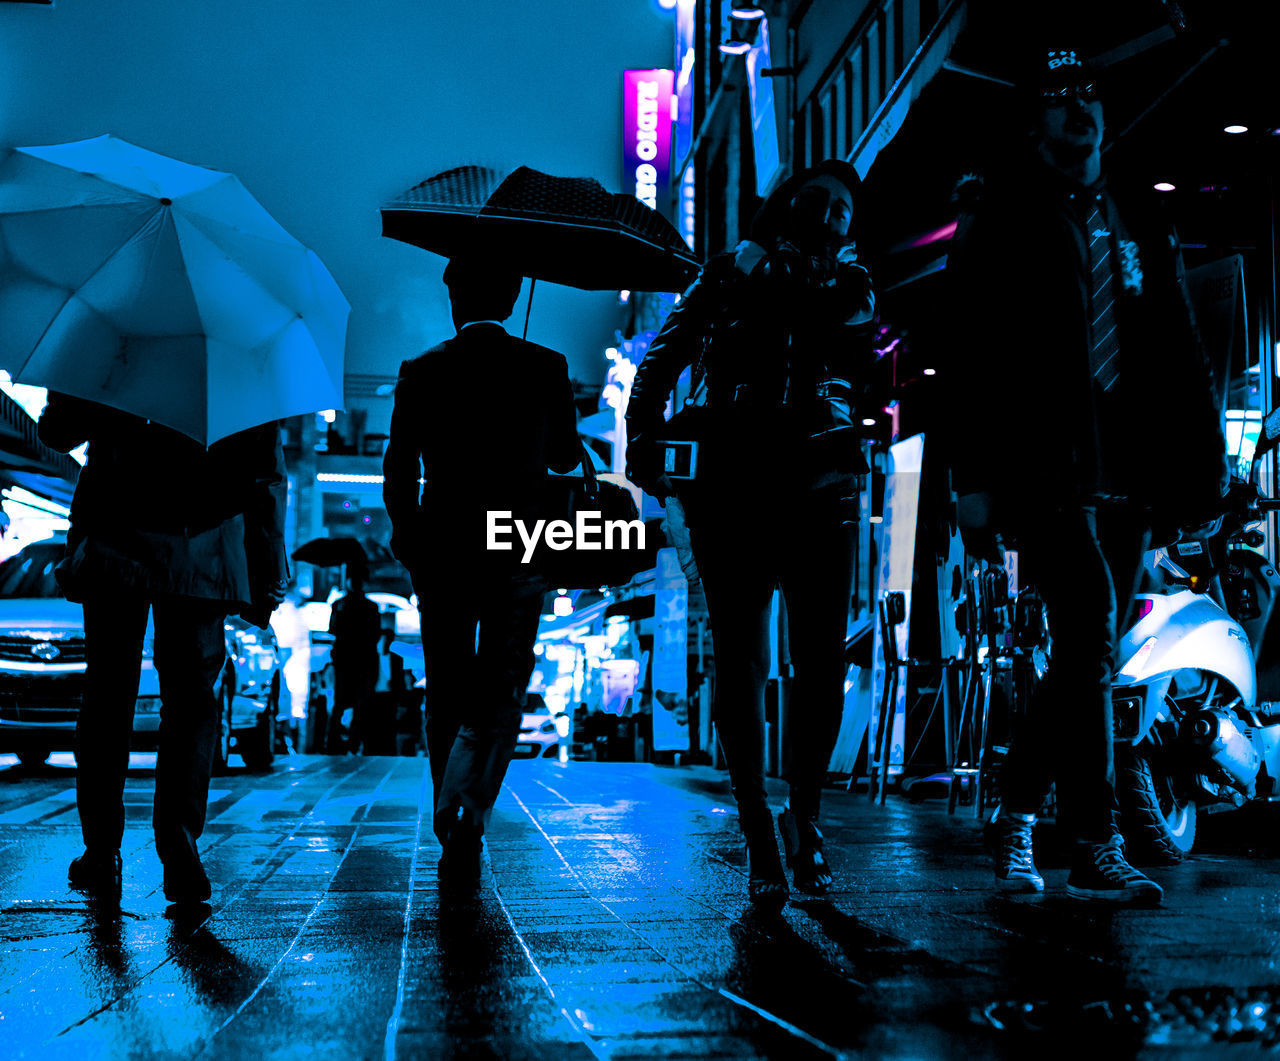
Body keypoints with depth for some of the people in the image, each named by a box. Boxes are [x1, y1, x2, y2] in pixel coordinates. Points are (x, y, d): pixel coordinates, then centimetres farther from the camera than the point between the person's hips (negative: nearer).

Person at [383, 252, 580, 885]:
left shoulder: (420, 372, 0)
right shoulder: (546, 369, 0)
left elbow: (397, 471, -1)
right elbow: (566, 459, 9)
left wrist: (407, 533, 14)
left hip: (440, 552, 1)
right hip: (518, 549, -1)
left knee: (447, 697, 13)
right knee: (503, 696, 4)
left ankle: (451, 830, 19)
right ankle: (466, 820, -14)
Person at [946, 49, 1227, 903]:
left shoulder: (1140, 233, 21)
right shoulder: (1001, 222, 5)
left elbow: (1179, 358, 18)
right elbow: (972, 356, -2)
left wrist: (1202, 459, 6)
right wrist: (974, 479, -9)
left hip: (1124, 473, 6)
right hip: (1043, 467, -6)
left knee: (1092, 658, 8)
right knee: (1090, 634, -17)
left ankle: (1016, 814, 24)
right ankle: (1097, 852, -14)